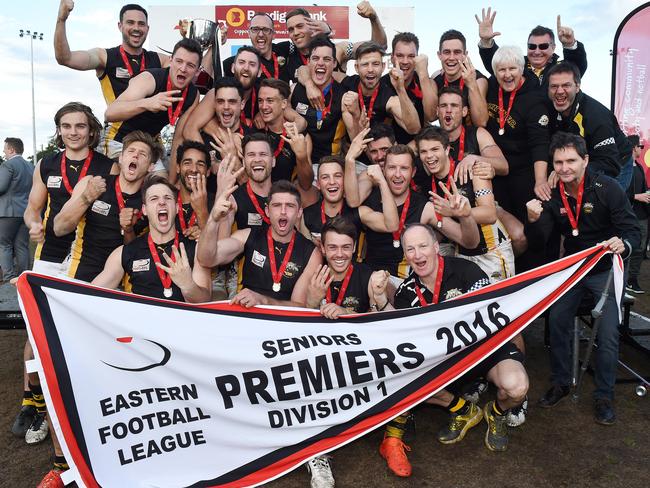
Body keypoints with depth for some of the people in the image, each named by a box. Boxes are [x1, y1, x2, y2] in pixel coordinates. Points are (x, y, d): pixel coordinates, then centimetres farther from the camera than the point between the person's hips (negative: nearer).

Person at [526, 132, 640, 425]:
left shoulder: (606, 188, -17)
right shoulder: (553, 196, -6)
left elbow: (633, 231, -18)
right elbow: (538, 241, -12)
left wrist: (623, 244, -41)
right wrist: (534, 220, -33)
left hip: (605, 269, -3)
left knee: (608, 334, -8)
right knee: (557, 322, 0)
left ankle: (604, 396, 12)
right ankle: (560, 383, 20)